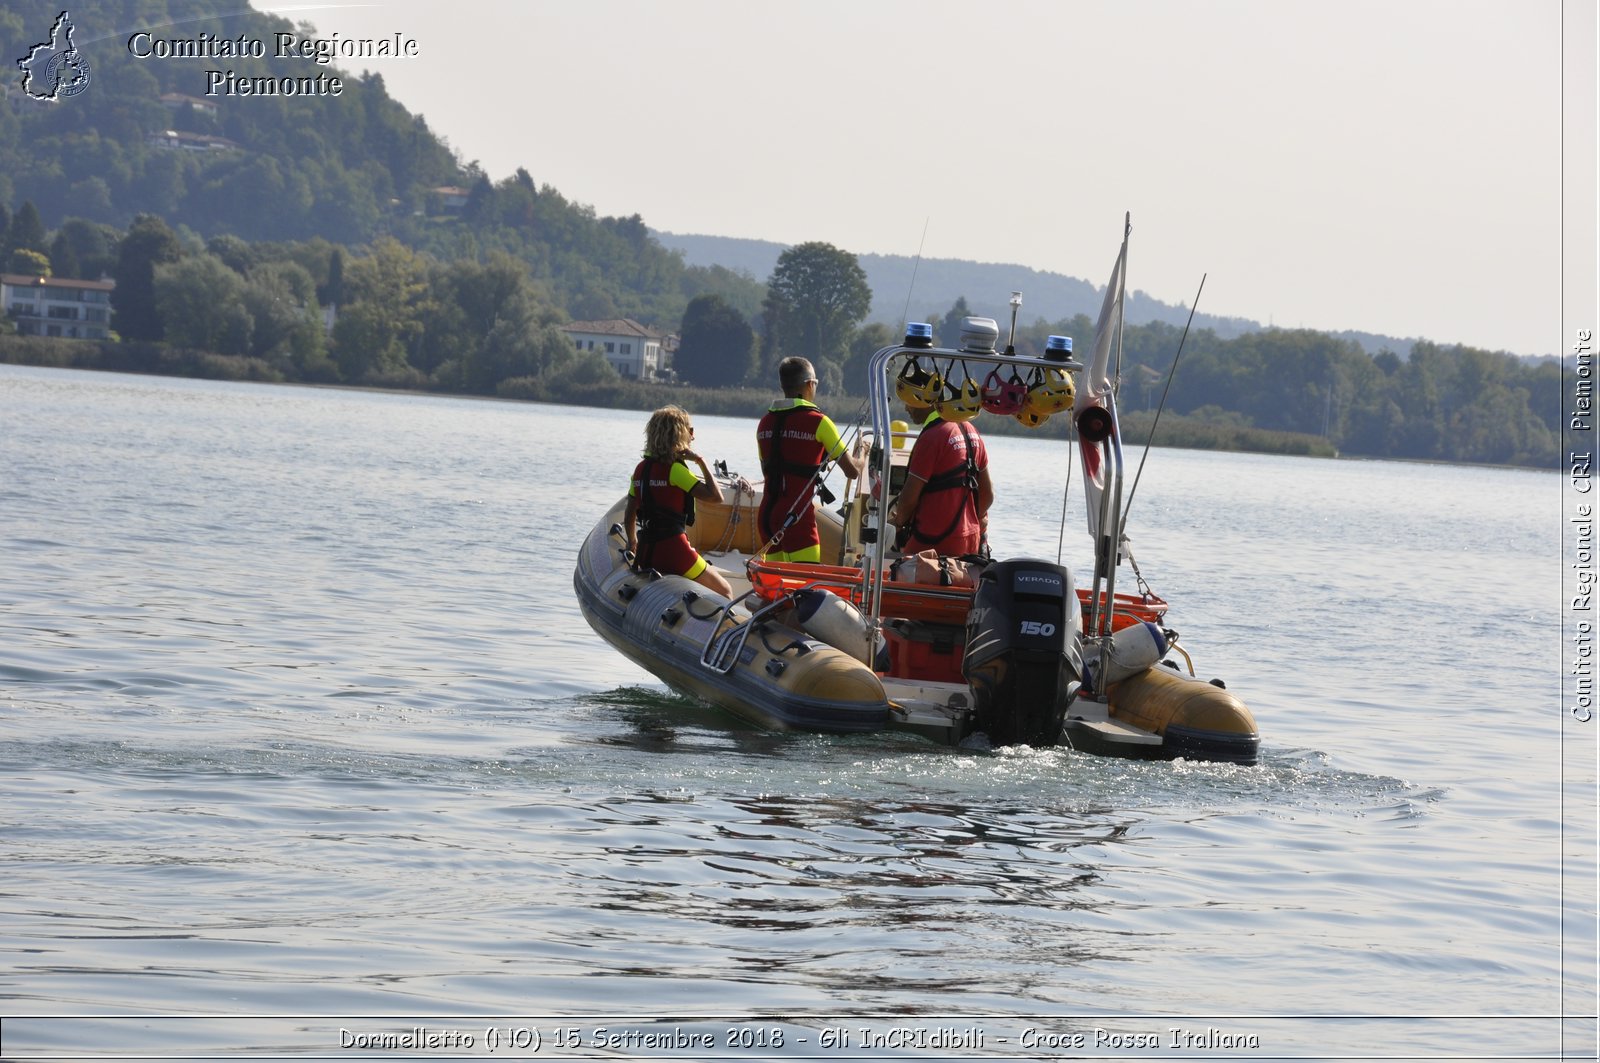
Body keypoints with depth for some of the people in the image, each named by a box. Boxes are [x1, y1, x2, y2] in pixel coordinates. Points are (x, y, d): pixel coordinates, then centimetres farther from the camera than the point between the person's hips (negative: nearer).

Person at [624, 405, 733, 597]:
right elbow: (716, 496, -18)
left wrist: (633, 543, 34)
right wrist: (701, 462, -8)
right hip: (673, 550, -7)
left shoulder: (641, 468, 11)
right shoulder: (675, 469, -11)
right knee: (724, 592, 4)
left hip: (646, 554, 7)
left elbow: (629, 515, 17)